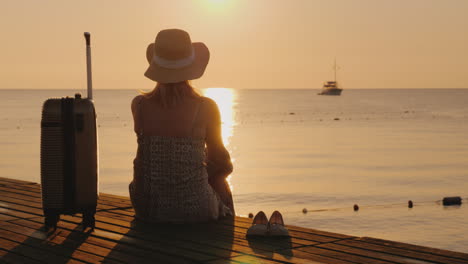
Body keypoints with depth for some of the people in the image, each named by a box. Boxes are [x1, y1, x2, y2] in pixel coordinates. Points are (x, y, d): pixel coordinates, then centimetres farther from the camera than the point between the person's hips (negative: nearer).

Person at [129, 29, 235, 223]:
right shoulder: (206, 107, -14)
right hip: (194, 210, -2)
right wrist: (224, 167, 23)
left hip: (146, 208, 2)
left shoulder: (138, 105, -8)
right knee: (218, 180, 34)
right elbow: (221, 160, 3)